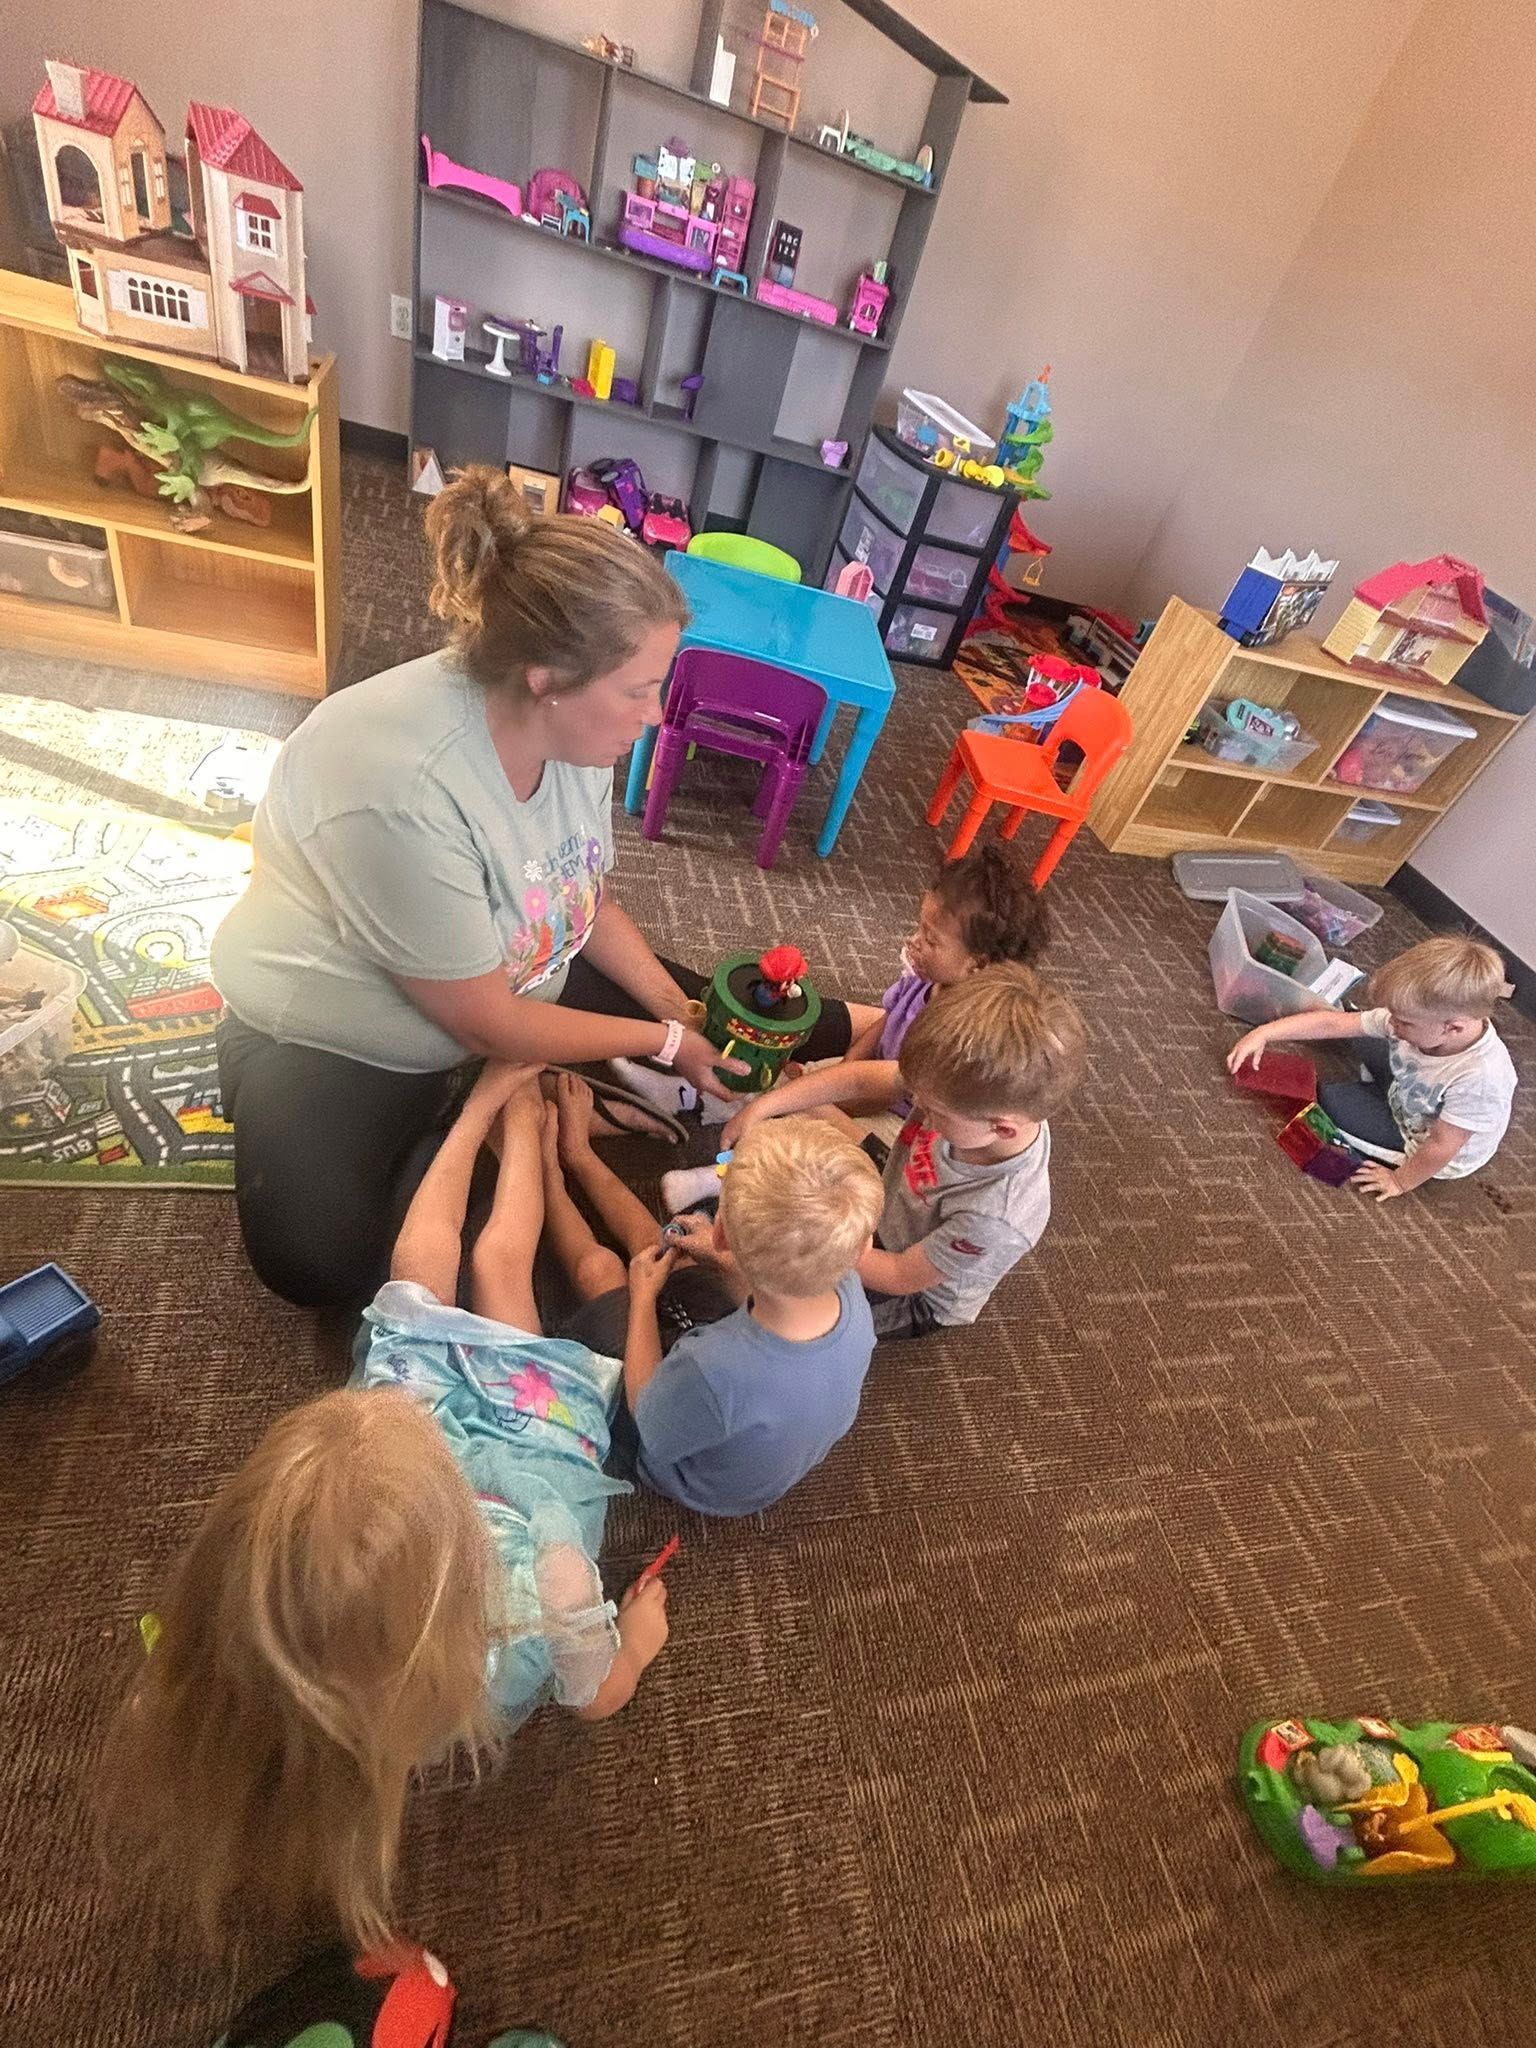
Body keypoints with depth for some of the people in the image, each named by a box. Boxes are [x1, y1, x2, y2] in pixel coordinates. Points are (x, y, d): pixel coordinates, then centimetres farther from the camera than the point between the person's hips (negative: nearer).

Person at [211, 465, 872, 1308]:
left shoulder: (567, 722, -15)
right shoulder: (404, 789, -37)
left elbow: (590, 899, 1)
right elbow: (482, 1022, -27)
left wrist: (676, 1009, -11)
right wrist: (661, 1041, -18)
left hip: (516, 978, 6)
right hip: (336, 1037, -5)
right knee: (320, 1262, -26)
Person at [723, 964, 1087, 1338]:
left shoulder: (996, 1218, -43)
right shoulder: (979, 1090, -31)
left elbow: (900, 1276, -27)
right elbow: (861, 1079, -19)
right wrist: (760, 1108, -21)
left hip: (917, 1297, -5)